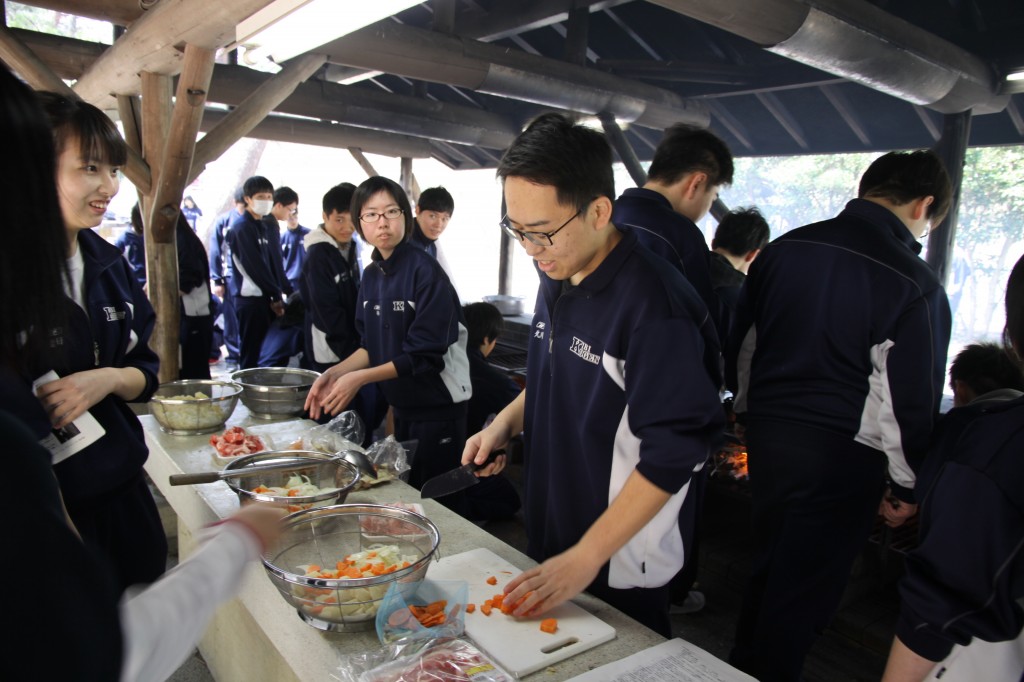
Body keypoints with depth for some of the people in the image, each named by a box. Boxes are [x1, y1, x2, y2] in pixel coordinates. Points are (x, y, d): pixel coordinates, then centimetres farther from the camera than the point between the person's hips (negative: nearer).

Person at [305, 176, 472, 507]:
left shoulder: (425, 271, -19)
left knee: (440, 503, 5)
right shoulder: (371, 275, 4)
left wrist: (360, 378, -22)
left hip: (438, 406, -7)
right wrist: (335, 373, -7)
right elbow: (373, 346, 9)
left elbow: (426, 356, -22)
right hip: (402, 405, 7)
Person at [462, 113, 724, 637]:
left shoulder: (655, 304, -26)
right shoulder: (556, 279, 0)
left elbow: (672, 454, -25)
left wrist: (586, 557, -23)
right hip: (549, 531, 8)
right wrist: (507, 422, -1)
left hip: (622, 565, -8)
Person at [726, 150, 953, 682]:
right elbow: (910, 399, -11)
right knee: (805, 590, 13)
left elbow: (739, 348, 9)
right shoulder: (913, 284, -15)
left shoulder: (781, 250, 1)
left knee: (767, 566, 24)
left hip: (767, 437, 5)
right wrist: (907, 487, 4)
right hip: (843, 457, -5)